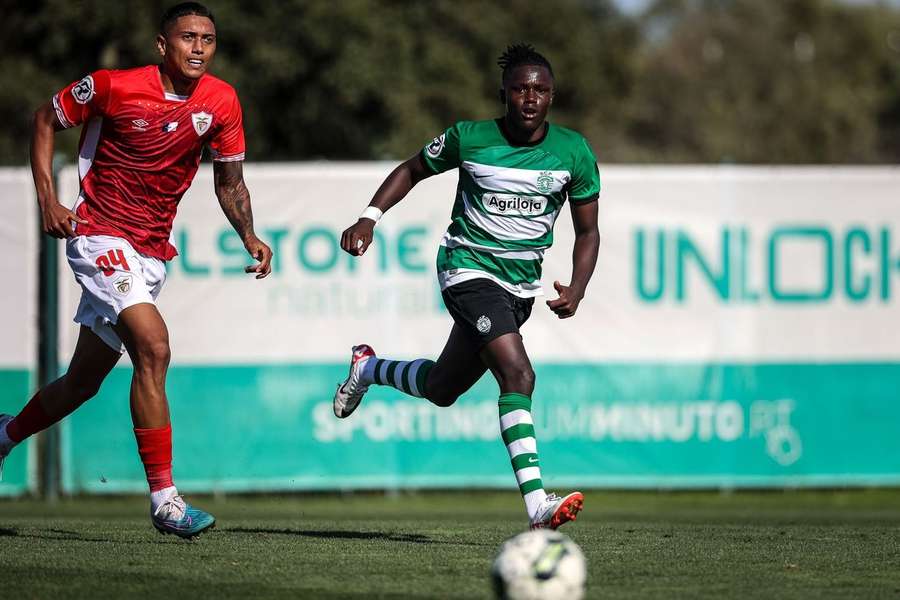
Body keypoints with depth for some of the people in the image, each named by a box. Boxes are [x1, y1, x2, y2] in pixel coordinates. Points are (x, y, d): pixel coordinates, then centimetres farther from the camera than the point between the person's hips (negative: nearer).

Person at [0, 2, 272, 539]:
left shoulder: (221, 102, -2)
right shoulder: (114, 88, -13)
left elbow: (230, 183, 10)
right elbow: (47, 119, 3)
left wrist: (249, 237, -8)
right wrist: (48, 200, -6)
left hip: (152, 252, 6)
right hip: (100, 237, -6)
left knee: (84, 381, 16)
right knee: (153, 345, -26)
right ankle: (164, 497, -24)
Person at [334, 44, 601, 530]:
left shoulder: (574, 152, -3)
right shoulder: (469, 138, -9)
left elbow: (587, 232, 6)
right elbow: (413, 170, 9)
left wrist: (576, 290, -11)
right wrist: (369, 217, -4)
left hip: (521, 284, 5)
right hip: (467, 267, -5)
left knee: (442, 389, 16)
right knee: (518, 375, -26)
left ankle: (368, 369, 48)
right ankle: (537, 506, -31)